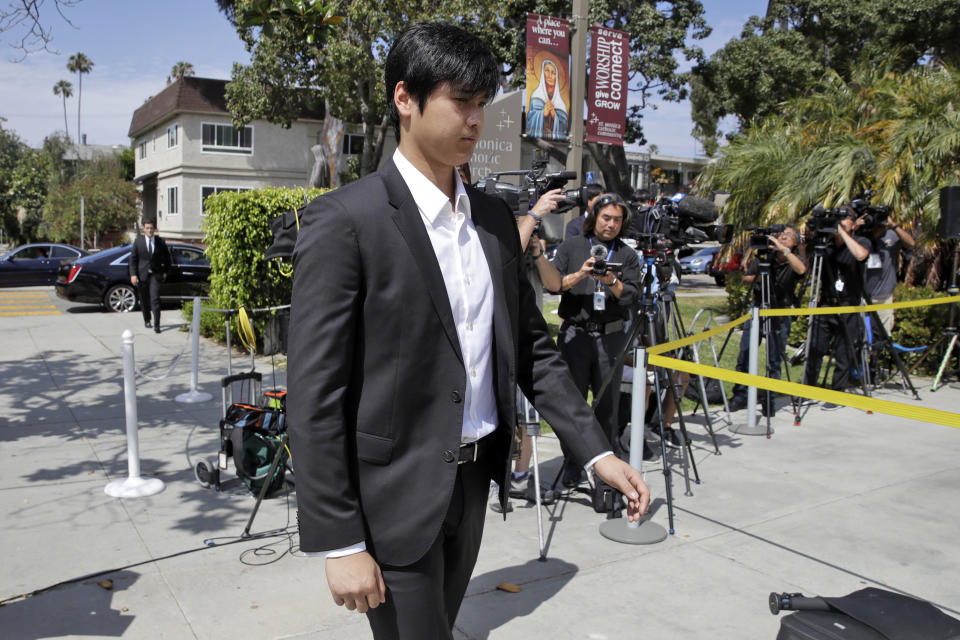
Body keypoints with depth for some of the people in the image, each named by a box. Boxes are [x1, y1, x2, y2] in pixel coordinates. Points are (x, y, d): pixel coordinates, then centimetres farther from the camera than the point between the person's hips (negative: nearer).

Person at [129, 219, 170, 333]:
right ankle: (147, 320, 32)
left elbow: (167, 258, 14)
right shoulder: (138, 241, 2)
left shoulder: (160, 241, 2)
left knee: (155, 300, -12)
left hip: (155, 274, -1)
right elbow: (133, 259, 2)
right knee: (143, 300, 12)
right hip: (142, 275, 1)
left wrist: (165, 271, 8)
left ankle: (156, 325, -12)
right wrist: (133, 275, -6)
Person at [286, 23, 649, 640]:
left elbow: (532, 346, 10)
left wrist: (599, 452, 2)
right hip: (395, 494, -6)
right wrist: (340, 542, -16)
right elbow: (315, 395, -16)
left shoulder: (495, 217, 6)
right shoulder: (344, 220, -15)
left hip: (475, 477, 7)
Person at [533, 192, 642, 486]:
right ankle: (572, 464, 12)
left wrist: (612, 282, -16)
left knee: (608, 403, 5)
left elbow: (631, 296, 1)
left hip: (611, 336, 1)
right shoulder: (571, 246, 9)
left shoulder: (627, 254, 12)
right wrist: (579, 274, -13)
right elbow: (553, 284, 1)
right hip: (575, 333, -1)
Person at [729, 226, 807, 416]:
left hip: (780, 317, -2)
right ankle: (740, 396, 12)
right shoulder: (764, 256, 1)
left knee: (775, 362, 1)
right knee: (744, 356, 1)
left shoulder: (795, 260, -5)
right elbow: (745, 279, 7)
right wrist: (756, 279, -14)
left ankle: (769, 400, 14)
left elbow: (801, 269, -29)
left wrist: (784, 250, -33)